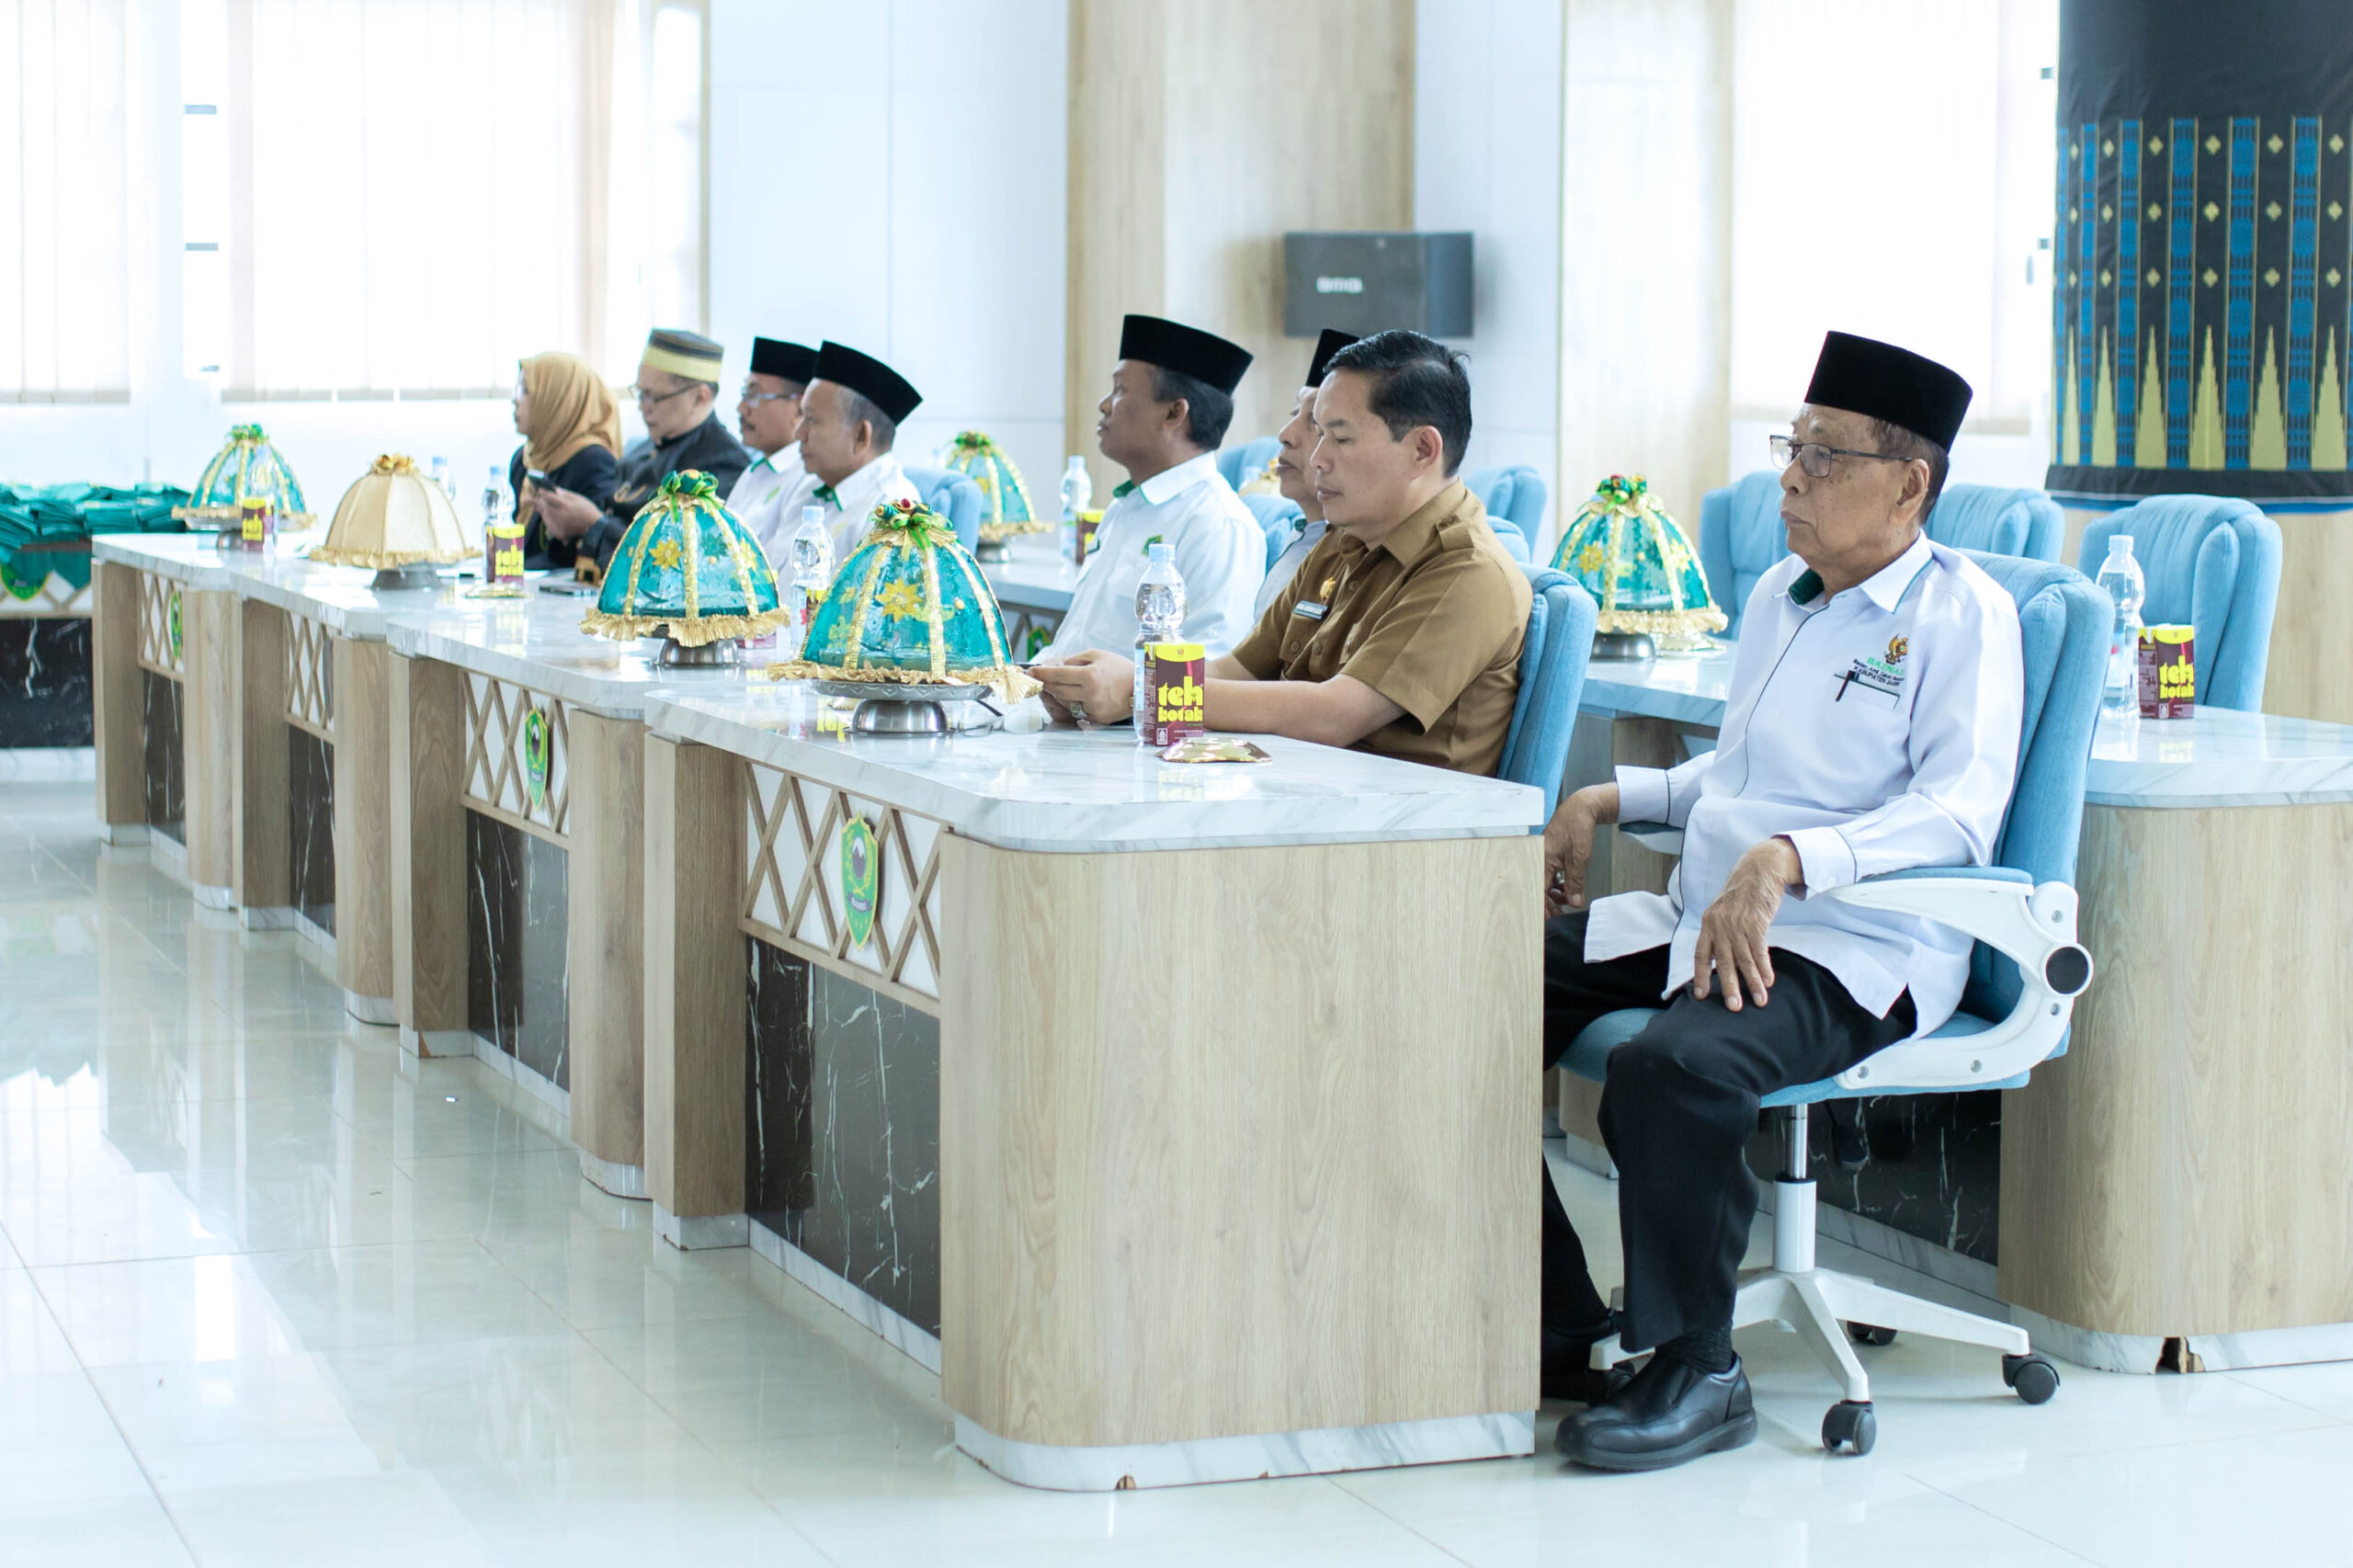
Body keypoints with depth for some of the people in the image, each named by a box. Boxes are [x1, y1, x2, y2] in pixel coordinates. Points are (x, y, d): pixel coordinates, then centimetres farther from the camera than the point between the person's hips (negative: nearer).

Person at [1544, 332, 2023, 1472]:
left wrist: (1786, 861, -31)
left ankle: (1695, 1368, -16)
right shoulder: (1778, 595, 21)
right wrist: (1609, 799, 19)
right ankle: (1555, 1324, 0)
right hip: (1697, 916, 9)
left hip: (1850, 949, -8)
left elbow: (1956, 813, -19)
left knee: (1673, 1068, -37)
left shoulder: (1961, 614, -5)